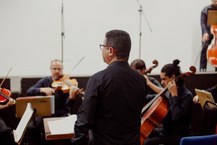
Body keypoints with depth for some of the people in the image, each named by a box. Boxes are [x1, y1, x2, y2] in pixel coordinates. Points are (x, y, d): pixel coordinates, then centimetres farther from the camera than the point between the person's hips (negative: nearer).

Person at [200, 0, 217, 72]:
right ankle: (202, 67, -8)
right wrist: (205, 32, -23)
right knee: (205, 47, -12)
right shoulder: (206, 10, 0)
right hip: (208, 32, -2)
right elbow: (202, 23, -8)